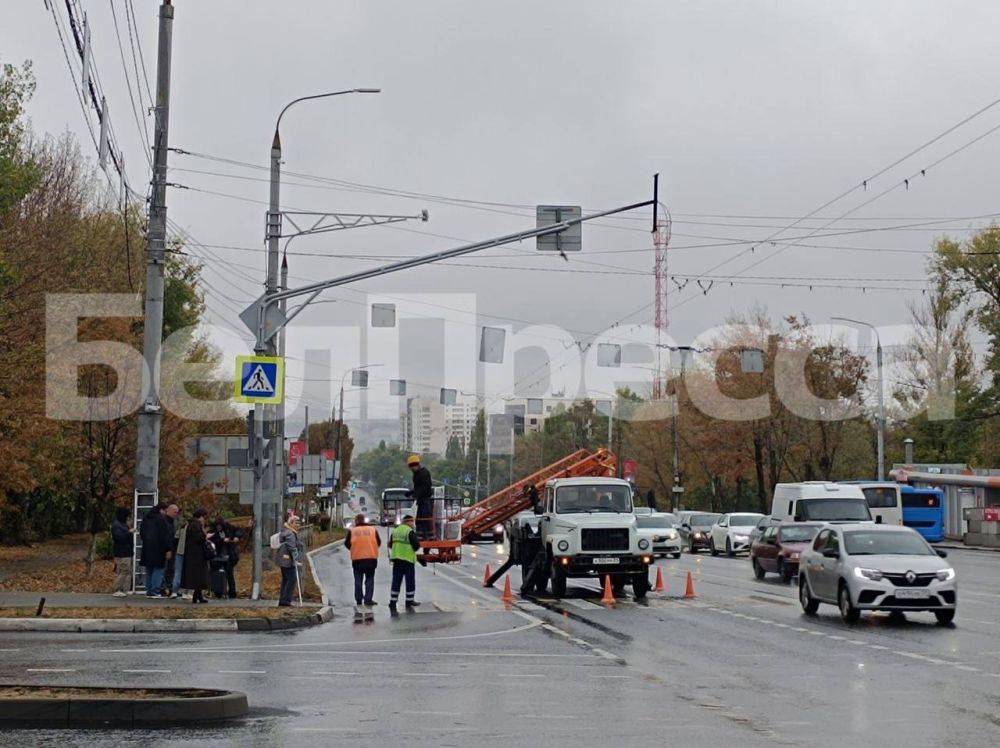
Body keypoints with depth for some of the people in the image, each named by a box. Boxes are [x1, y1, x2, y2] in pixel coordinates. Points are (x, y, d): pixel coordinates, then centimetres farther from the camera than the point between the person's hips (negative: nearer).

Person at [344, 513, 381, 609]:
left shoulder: (352, 531, 1)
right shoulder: (373, 530, 4)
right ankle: (368, 600, -1)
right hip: (371, 558, 0)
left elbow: (347, 543, 2)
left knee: (358, 580, 9)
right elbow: (378, 542, 6)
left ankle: (359, 600, 9)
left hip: (357, 559, 0)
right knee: (369, 580, 6)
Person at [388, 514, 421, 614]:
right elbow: (416, 545, -14)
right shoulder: (410, 532, -12)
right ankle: (409, 603, 13)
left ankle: (392, 605, 2)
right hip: (408, 560, -6)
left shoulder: (395, 531, 10)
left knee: (396, 582, 6)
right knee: (410, 582, 7)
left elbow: (390, 545, 15)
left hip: (396, 560, 6)